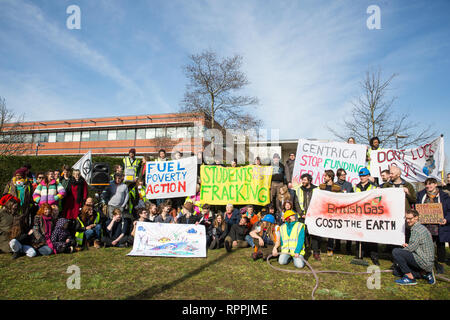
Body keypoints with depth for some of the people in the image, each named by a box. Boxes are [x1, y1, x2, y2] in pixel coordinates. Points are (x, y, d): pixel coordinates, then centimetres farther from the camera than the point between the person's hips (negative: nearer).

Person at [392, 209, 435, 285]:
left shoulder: (417, 229, -17)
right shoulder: (419, 228, 16)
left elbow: (411, 248, -20)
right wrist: (407, 245, 1)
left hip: (424, 261, -10)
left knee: (395, 251, -21)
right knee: (396, 272, 11)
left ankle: (410, 277, -11)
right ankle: (424, 273, 10)